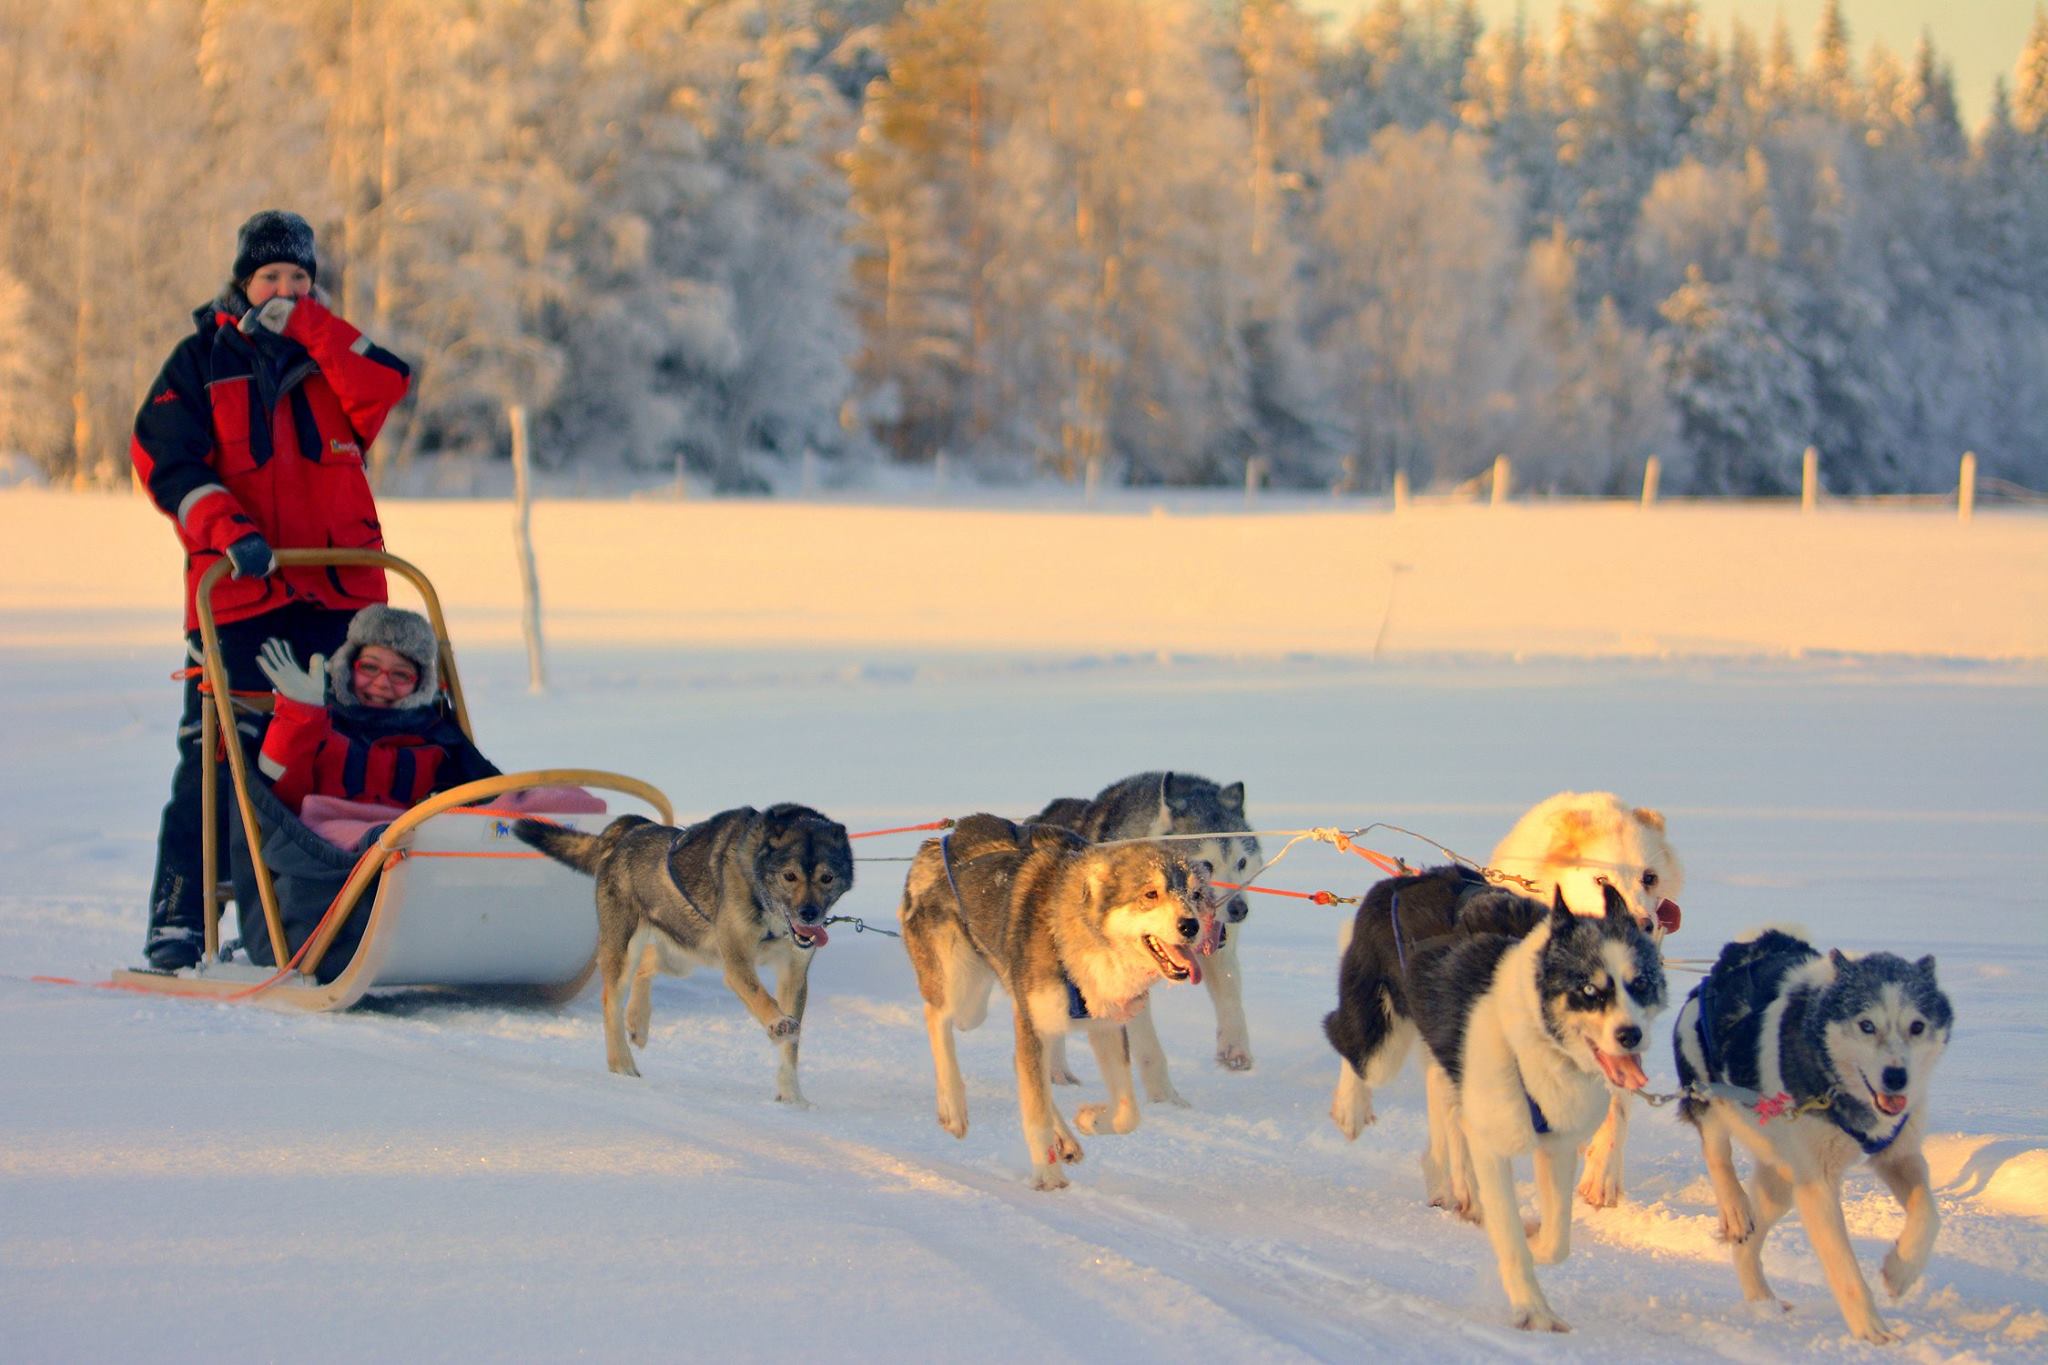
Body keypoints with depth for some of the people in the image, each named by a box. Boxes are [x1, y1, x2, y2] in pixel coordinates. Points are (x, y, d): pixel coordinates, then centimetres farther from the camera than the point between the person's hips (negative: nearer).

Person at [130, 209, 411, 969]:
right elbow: (165, 459, -1)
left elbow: (383, 392, -6)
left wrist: (306, 325, -9)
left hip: (340, 593, 2)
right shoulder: (202, 360, 10)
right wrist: (226, 526, -17)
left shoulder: (330, 352, 15)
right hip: (239, 594, -2)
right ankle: (178, 920, -2)